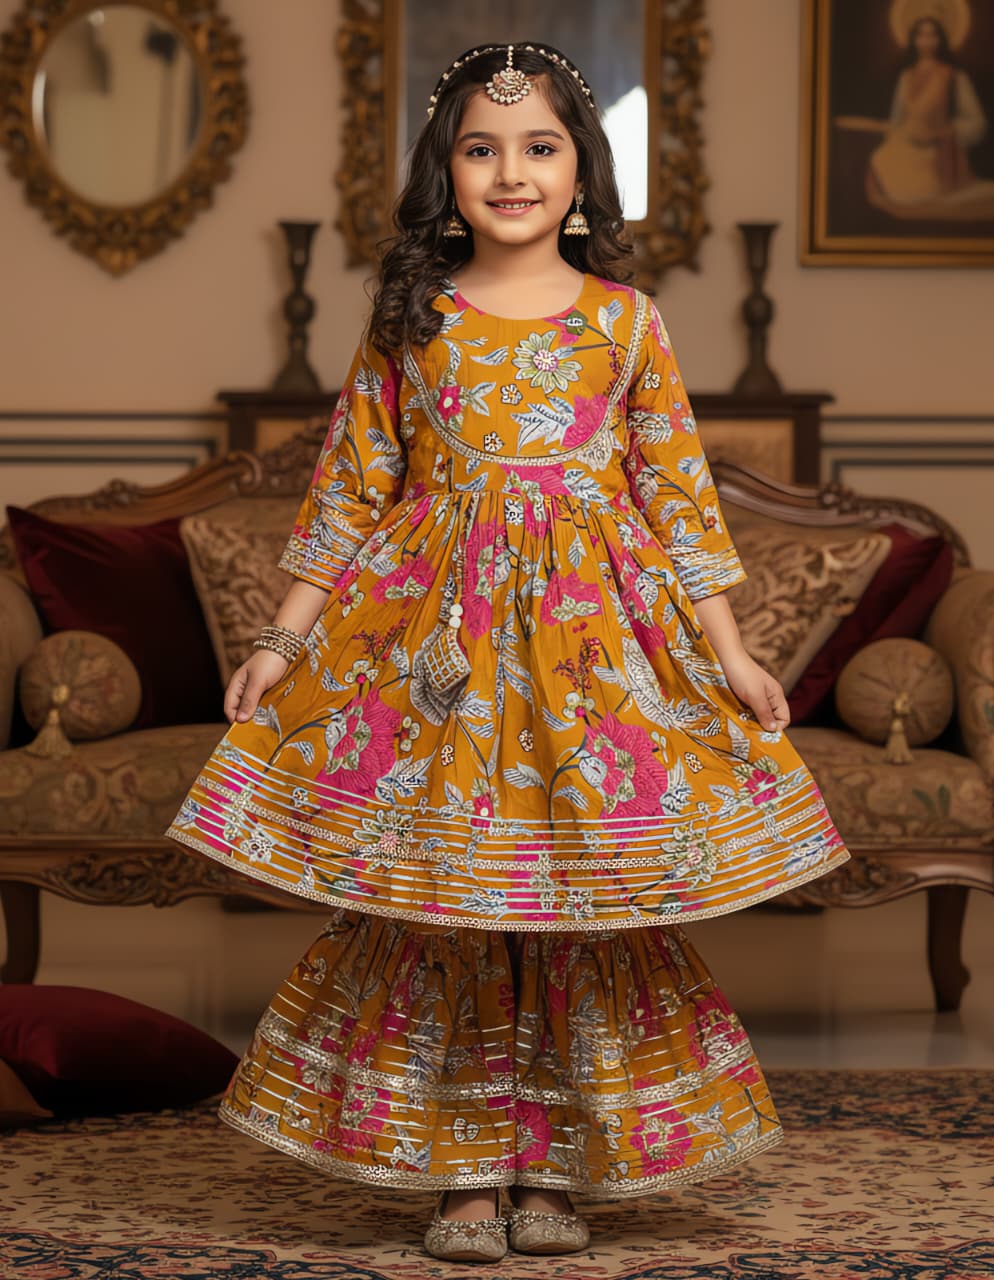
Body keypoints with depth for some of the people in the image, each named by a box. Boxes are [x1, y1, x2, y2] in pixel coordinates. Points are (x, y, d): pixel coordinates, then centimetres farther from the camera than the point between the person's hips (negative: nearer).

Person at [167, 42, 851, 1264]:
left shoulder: (623, 319, 4)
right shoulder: (410, 320, 5)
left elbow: (678, 492, 6)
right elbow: (349, 487, 8)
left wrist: (729, 654, 3)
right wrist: (284, 638, 5)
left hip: (592, 634, 0)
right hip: (436, 636, 0)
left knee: (583, 904, 2)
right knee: (438, 903, 0)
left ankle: (554, 1165, 15)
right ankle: (463, 1169, 12)